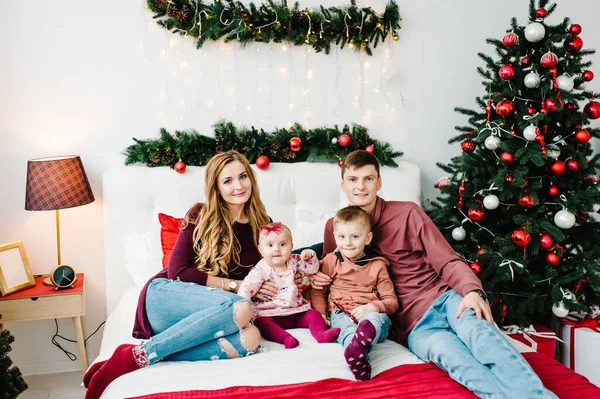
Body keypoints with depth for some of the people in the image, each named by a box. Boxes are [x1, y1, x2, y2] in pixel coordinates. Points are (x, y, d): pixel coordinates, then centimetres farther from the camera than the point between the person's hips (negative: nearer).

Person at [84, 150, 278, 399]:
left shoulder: (262, 226, 9)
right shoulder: (201, 216, -1)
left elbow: (268, 278, 17)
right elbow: (178, 272, -7)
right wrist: (236, 285, -12)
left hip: (200, 315, 4)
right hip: (164, 296, -3)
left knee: (250, 338, -32)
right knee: (241, 308, -34)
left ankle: (141, 360, -29)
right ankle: (140, 354, -29)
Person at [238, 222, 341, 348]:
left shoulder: (293, 261, 6)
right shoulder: (261, 270, -9)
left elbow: (312, 269, 19)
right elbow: (247, 287, -17)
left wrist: (311, 256, -3)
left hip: (296, 310, 5)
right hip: (270, 313, -5)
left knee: (314, 314, -14)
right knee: (261, 323, -32)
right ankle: (286, 338, -49)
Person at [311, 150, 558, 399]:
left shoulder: (407, 213, 4)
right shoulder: (335, 227, 11)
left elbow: (447, 261, 0)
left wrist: (473, 291, -20)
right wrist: (318, 279, 2)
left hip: (445, 297, 0)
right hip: (414, 324, 0)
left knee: (477, 329, -35)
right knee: (452, 355, -34)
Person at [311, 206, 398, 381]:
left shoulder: (377, 265, 13)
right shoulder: (331, 261, 16)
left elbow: (392, 301, 10)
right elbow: (318, 291, 20)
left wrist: (372, 307, -12)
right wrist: (320, 314, 1)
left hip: (372, 313, 0)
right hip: (341, 314, 0)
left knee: (373, 319, -38)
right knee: (347, 327, -37)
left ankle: (356, 347, -71)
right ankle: (359, 359, -67)